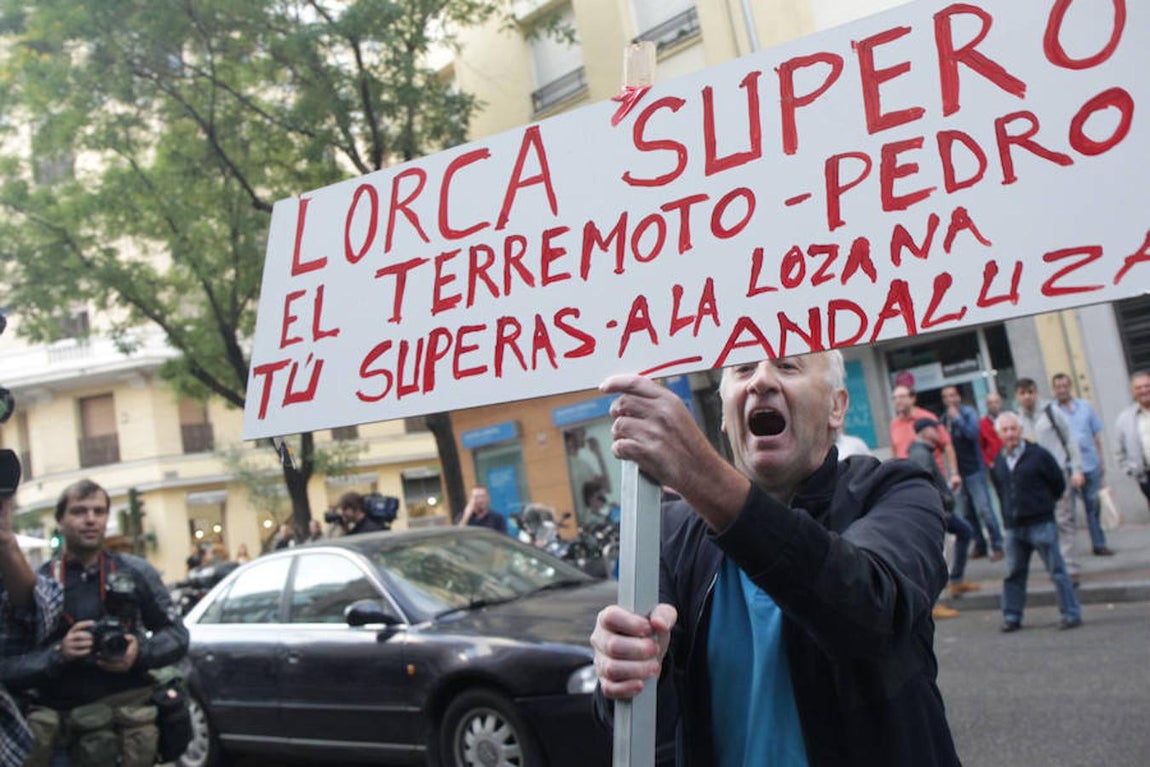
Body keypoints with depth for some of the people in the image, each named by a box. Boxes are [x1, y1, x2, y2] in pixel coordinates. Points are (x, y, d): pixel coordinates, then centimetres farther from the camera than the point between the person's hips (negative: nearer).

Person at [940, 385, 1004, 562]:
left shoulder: (968, 413, -6)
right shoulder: (944, 418, 8)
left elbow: (973, 433, -23)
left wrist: (957, 417, -20)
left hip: (974, 469, -5)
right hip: (957, 472, 5)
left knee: (984, 509, -6)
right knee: (966, 513, 6)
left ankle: (997, 546, 1)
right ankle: (980, 545, 15)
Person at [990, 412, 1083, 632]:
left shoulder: (1039, 455, -6)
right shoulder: (998, 462, 8)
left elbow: (1058, 483, 2)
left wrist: (1044, 505, 8)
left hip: (1041, 523, -5)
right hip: (1013, 526, 5)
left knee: (1056, 570, 0)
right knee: (1014, 572, 10)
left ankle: (1071, 614, 8)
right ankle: (1011, 617, 18)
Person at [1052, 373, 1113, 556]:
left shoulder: (1085, 407, 10)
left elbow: (1097, 435, 13)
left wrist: (1100, 460, 10)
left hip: (1090, 464, 4)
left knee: (1094, 506, 12)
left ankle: (1099, 544, 22)